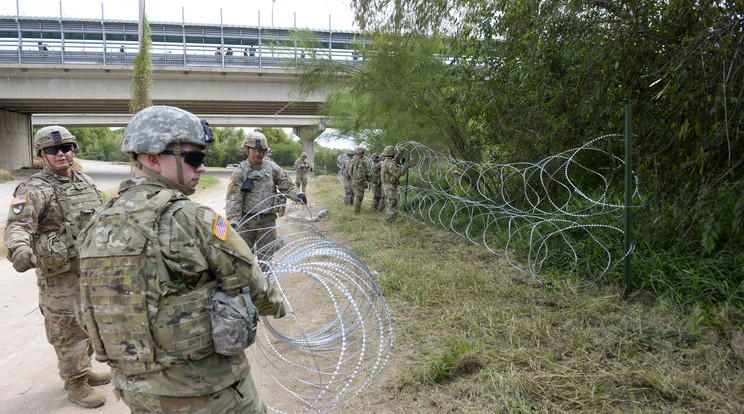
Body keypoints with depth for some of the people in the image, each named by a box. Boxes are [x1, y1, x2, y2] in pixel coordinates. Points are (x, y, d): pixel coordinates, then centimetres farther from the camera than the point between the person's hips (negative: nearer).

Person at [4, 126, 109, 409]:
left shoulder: (86, 182, 8)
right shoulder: (34, 189, -13)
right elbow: (18, 225, -26)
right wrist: (19, 249, -44)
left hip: (92, 269, 7)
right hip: (60, 274, -7)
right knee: (68, 330, 3)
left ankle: (83, 370, 37)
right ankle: (75, 385, 18)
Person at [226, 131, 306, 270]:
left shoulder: (272, 168, 3)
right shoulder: (240, 171, -4)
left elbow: (286, 185, 4)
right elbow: (233, 198, -10)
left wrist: (298, 194, -17)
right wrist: (233, 219, -22)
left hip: (268, 220, 2)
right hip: (246, 220, -1)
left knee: (266, 255, 10)